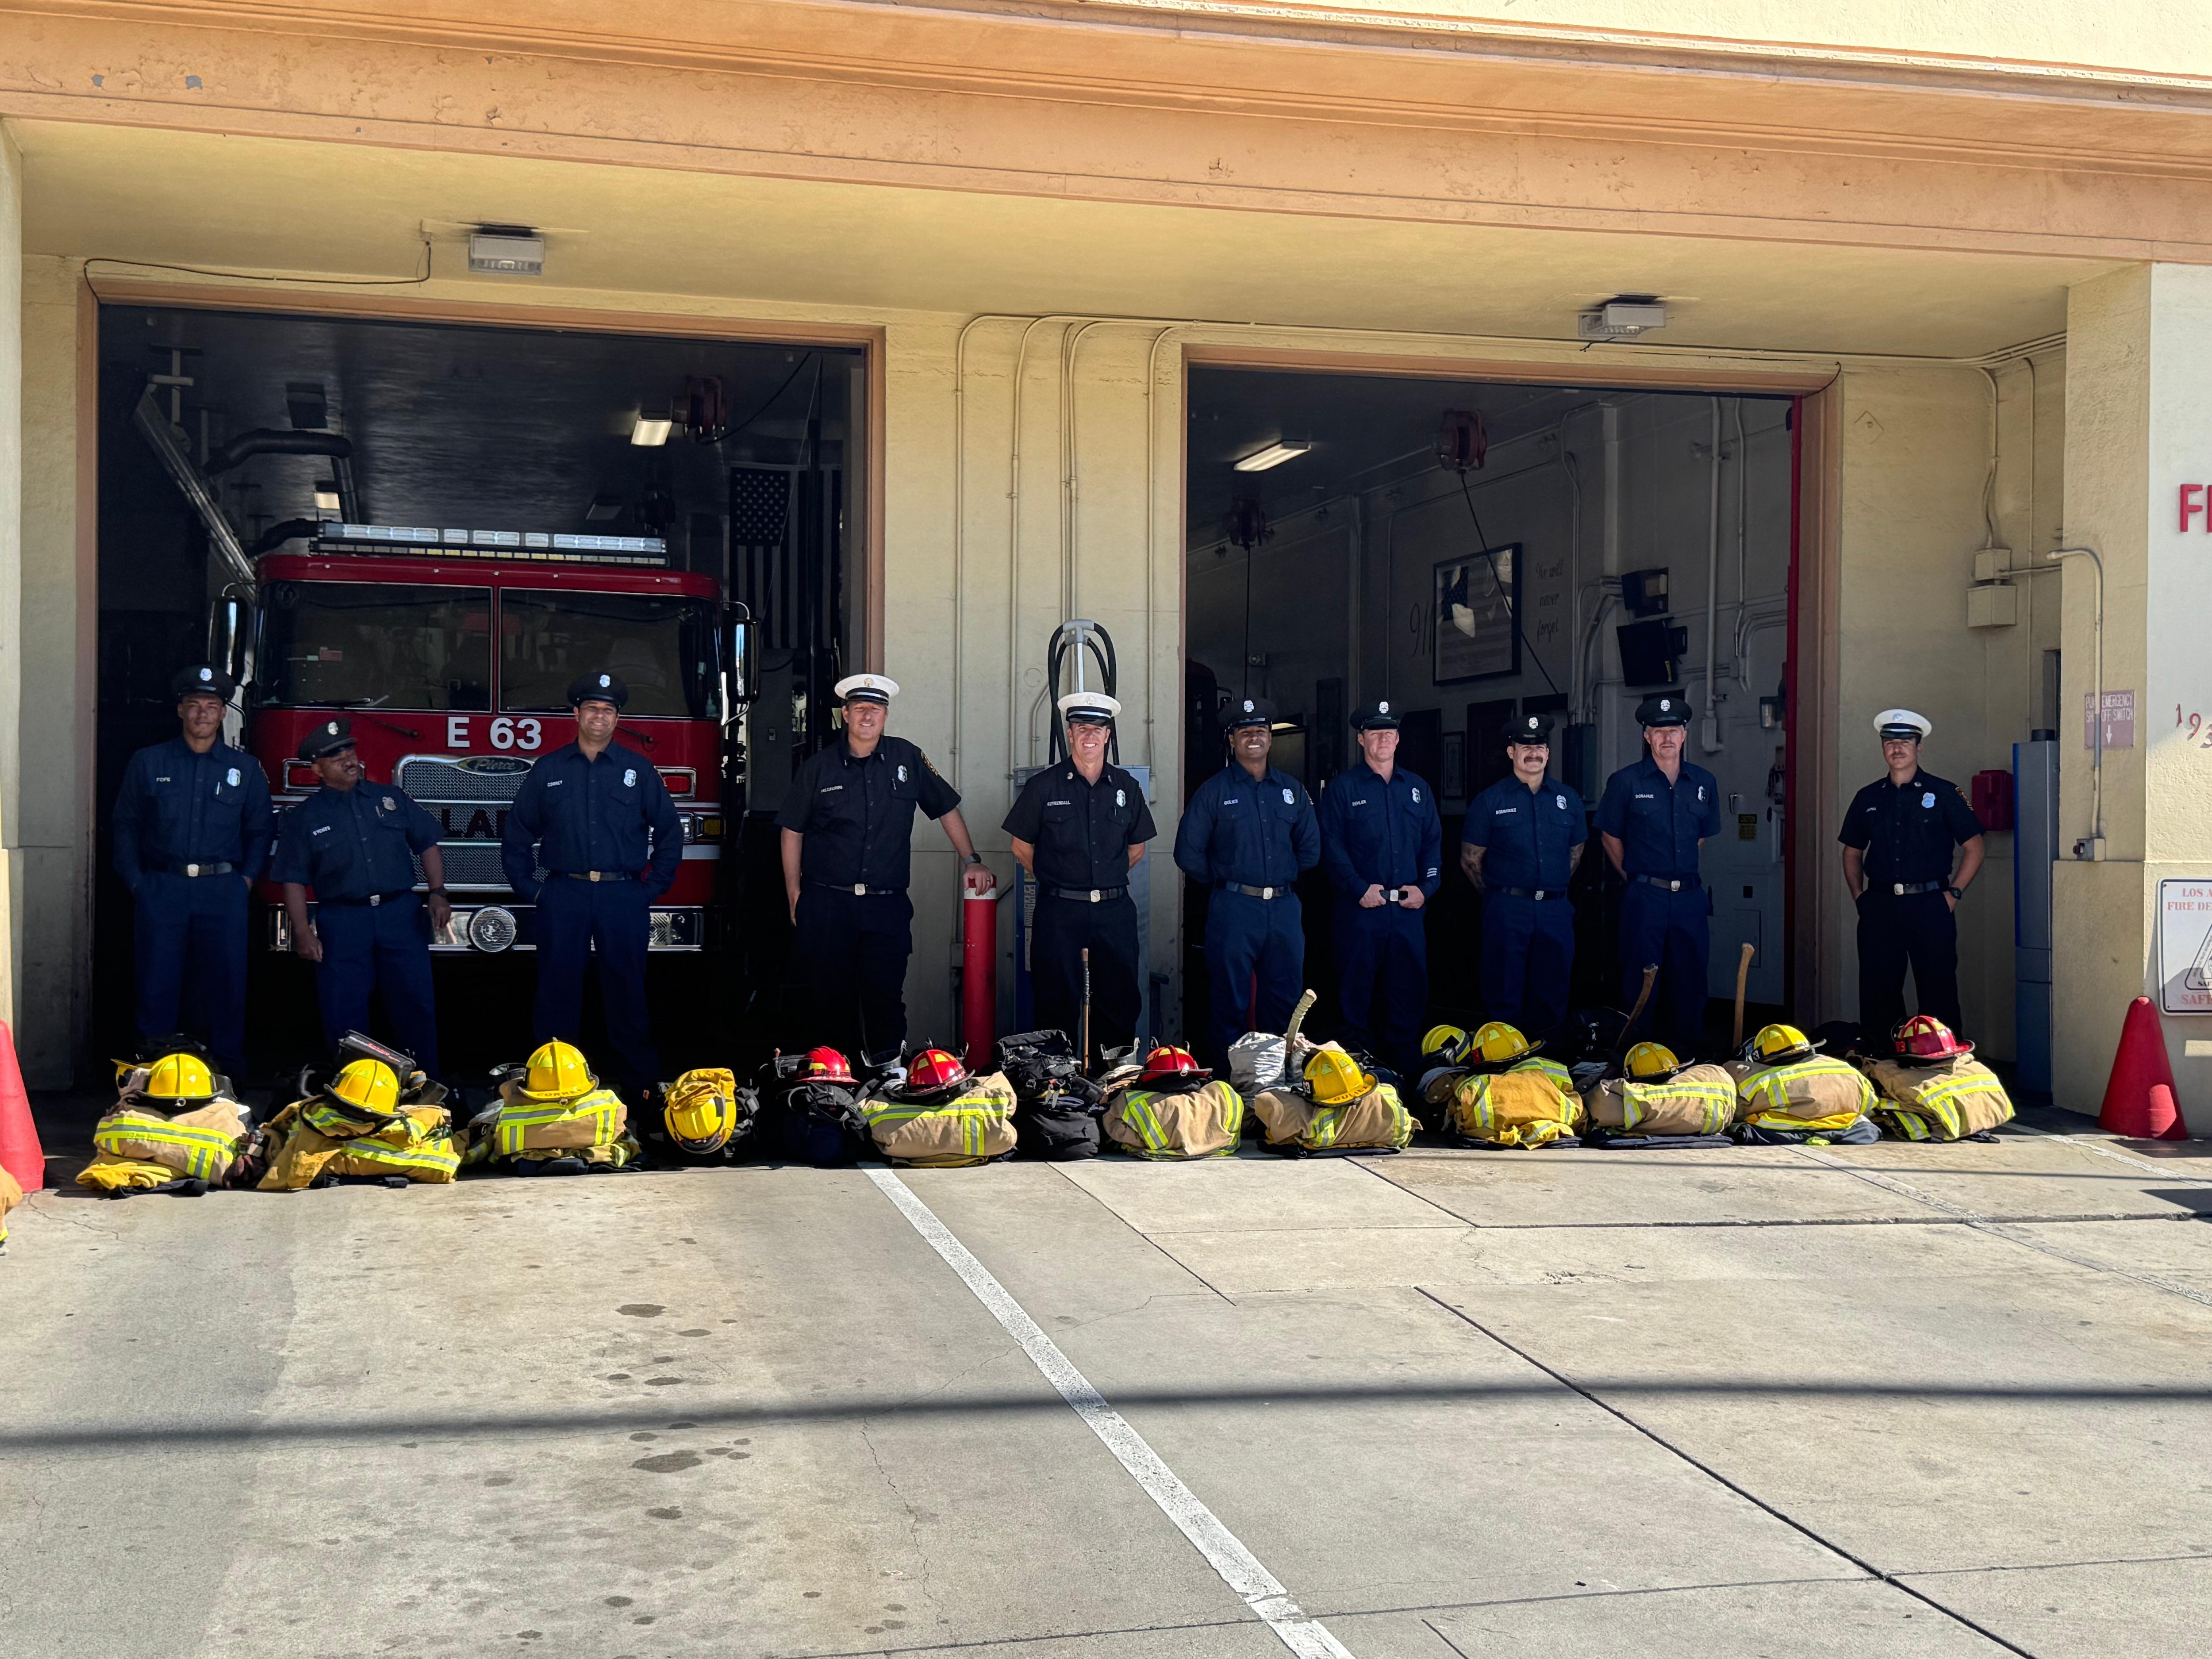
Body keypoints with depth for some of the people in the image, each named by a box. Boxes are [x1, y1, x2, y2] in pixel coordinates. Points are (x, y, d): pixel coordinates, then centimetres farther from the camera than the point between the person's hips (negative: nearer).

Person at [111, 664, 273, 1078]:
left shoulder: (245, 769, 11)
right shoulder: (148, 763, 9)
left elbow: (260, 830, 12)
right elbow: (126, 826, 9)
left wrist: (246, 879, 1)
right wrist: (136, 881, 0)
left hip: (223, 892, 0)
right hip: (161, 889, 0)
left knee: (226, 987, -1)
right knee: (158, 986, 1)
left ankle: (228, 1073, 6)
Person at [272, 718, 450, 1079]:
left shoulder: (391, 798, 12)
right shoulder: (305, 818, 6)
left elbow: (428, 845, 14)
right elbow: (293, 881, 3)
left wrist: (437, 893, 1)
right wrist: (303, 932, -7)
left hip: (400, 914, 1)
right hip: (341, 923, -1)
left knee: (417, 1005, 1)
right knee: (345, 1016, 0)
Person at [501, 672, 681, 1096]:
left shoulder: (639, 770, 8)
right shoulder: (547, 770, 8)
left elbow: (669, 832, 10)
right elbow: (517, 834, 12)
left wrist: (654, 887, 3)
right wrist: (526, 887, 5)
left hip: (623, 897, 0)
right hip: (563, 896, 0)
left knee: (627, 993, 4)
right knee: (558, 994, 3)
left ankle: (639, 1084, 11)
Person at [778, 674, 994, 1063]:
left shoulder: (906, 758, 8)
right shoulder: (819, 766, 5)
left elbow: (947, 809, 16)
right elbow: (792, 831, 9)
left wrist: (972, 861, 11)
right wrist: (794, 896, 4)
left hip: (887, 906, 0)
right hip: (827, 904, 0)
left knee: (886, 998, -3)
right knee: (830, 998, 1)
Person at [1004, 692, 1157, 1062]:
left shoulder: (1126, 787, 9)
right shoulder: (1044, 786, 1)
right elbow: (1022, 847, 5)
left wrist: (1107, 881, 13)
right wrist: (1055, 883, 7)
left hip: (1115, 911, 3)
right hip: (1059, 913, -3)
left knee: (1120, 1004, 5)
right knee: (1057, 1006, 1)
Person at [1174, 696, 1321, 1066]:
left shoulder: (1291, 790, 13)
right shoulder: (1214, 791, 1)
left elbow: (1310, 849, 17)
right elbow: (1188, 854, -1)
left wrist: (1283, 876, 11)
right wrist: (1224, 881, 3)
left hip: (1284, 909, 4)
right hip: (1234, 909, -4)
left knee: (1285, 1001, 7)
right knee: (1232, 1003, 0)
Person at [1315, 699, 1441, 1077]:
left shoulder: (1418, 787, 15)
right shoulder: (1342, 788, 3)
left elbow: (1433, 841, 13)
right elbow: (1331, 846, -5)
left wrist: (1426, 886, -2)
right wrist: (1359, 888, -14)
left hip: (1409, 907, 4)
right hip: (1361, 907, -3)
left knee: (1411, 989, 5)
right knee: (1356, 990, 0)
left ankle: (1406, 1070, 14)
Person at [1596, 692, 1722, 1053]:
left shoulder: (1704, 783, 10)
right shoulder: (1626, 782, -1)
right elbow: (1610, 835, 6)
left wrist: (1686, 874, 14)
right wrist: (1634, 877, 6)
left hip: (1690, 897, 3)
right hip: (1644, 898, -3)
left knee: (1690, 980, 8)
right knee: (1640, 982, 1)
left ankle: (1689, 1057, 17)